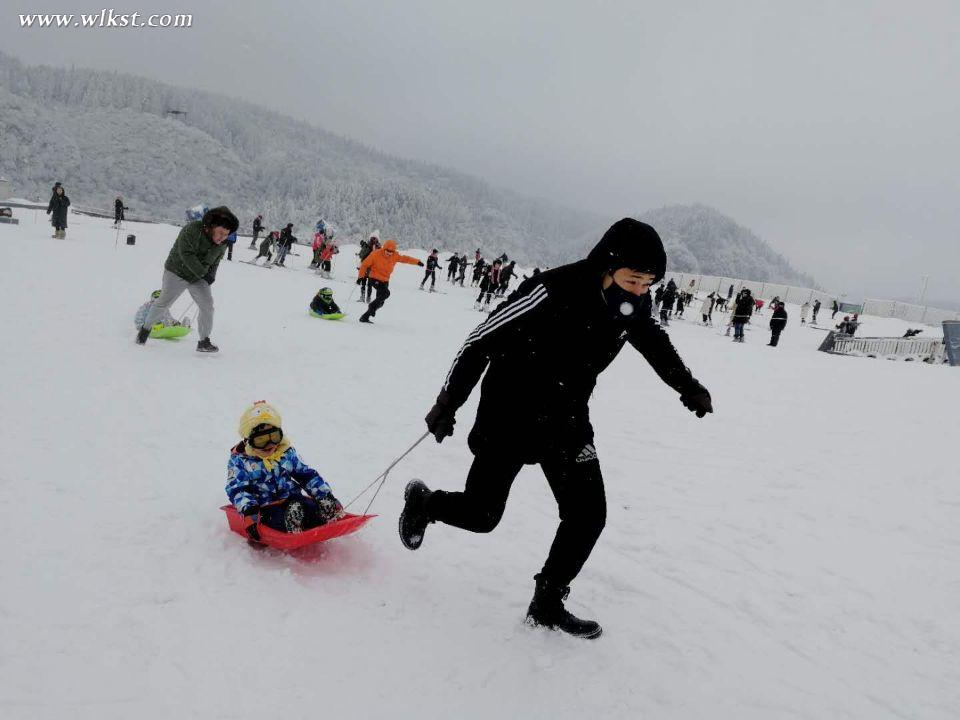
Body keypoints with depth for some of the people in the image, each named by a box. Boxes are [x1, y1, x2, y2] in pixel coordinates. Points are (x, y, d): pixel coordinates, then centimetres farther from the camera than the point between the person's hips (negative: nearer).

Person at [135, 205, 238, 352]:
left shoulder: (222, 245, -5)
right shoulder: (192, 230, -25)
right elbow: (186, 254, -29)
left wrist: (210, 276, -4)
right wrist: (203, 273, -30)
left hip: (199, 279, 5)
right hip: (177, 272, -5)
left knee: (207, 306, -7)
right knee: (163, 303, 3)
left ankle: (204, 342, -1)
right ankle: (146, 327, 26)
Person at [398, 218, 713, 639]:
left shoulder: (634, 305, -9)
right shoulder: (553, 291, -28)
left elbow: (655, 344, 16)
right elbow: (481, 342, -20)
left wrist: (688, 387, 20)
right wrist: (448, 403, -15)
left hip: (567, 420, 5)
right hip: (510, 415, -5)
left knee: (588, 515, -2)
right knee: (481, 514, 5)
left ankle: (547, 604, 18)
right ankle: (423, 502, 38)